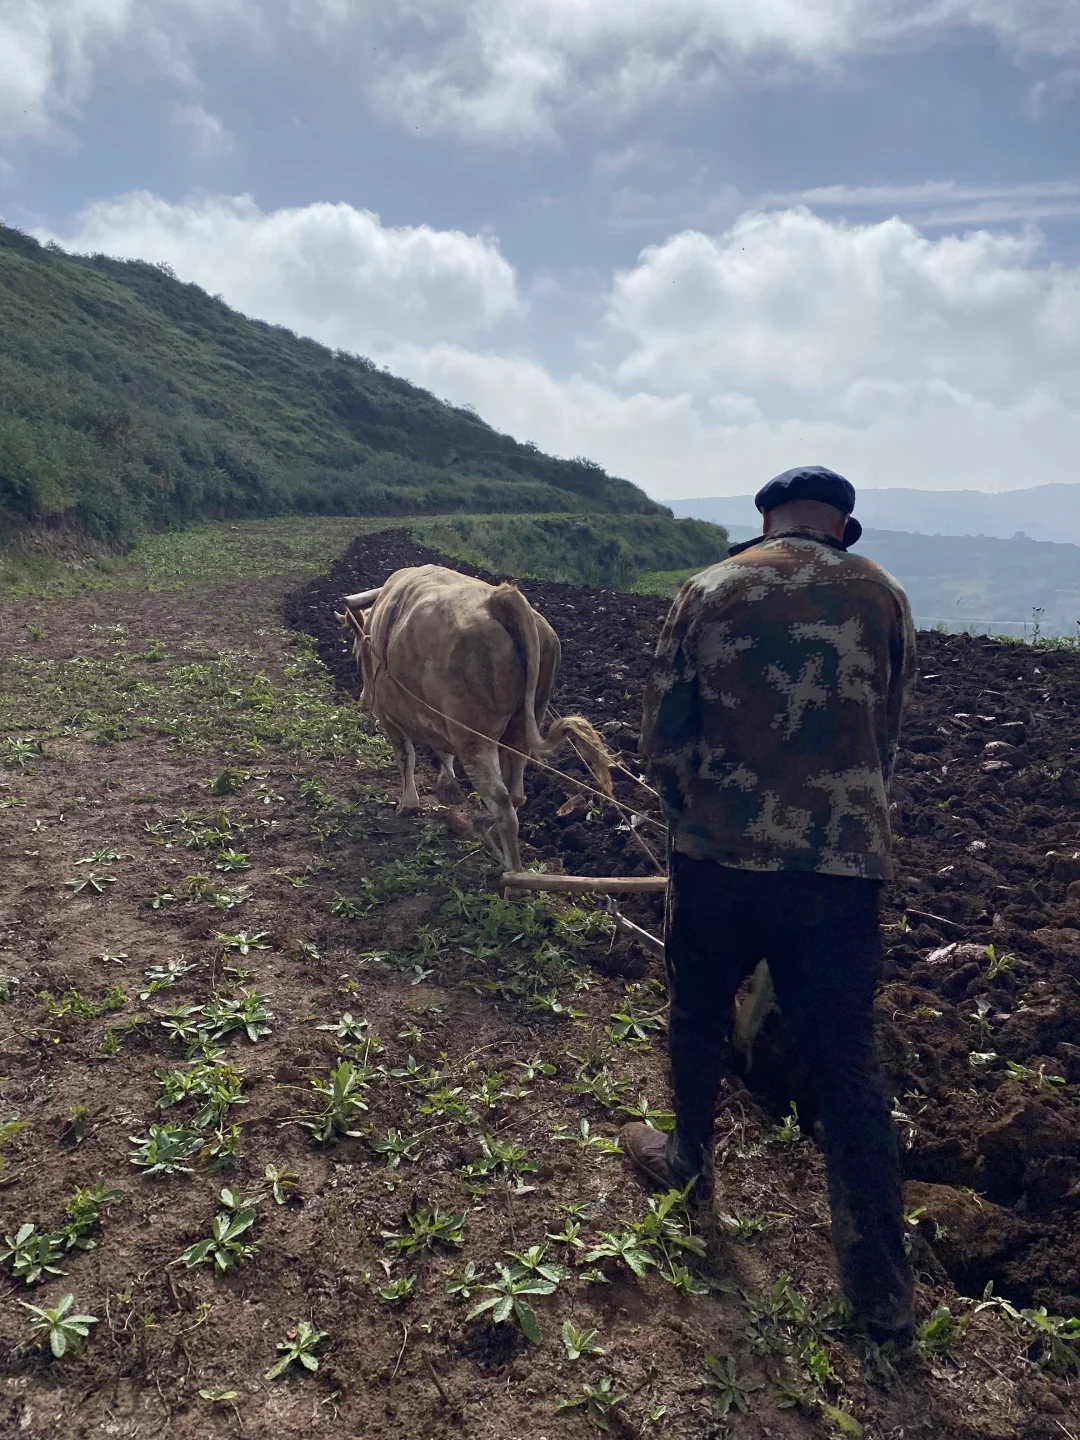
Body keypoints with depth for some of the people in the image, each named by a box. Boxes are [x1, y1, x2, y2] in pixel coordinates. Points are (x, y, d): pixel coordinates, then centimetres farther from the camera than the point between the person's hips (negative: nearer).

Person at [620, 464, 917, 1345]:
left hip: (715, 855, 0)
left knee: (699, 1015, 24)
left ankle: (690, 1156, 46)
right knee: (846, 1062, 9)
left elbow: (662, 737, 2)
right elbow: (885, 741, 8)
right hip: (842, 867, 0)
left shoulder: (708, 592, -1)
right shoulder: (881, 597, 1)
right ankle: (883, 1287, 19)